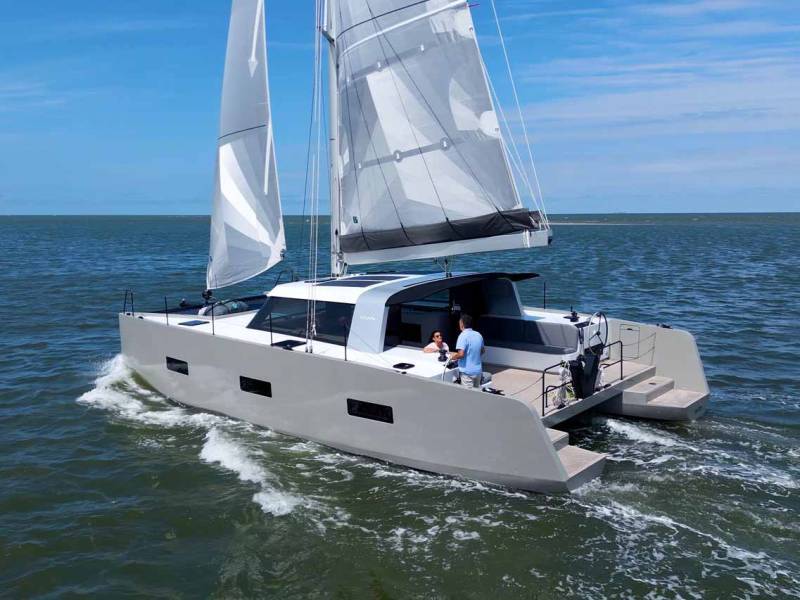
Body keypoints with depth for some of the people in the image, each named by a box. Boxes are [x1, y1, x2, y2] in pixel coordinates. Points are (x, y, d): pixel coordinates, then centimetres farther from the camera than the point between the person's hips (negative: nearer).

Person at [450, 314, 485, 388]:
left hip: (467, 372, -7)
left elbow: (461, 354, -23)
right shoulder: (478, 335, 6)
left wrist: (454, 357, -5)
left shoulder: (463, 336, -16)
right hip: (478, 370, 7)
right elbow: (483, 350, 19)